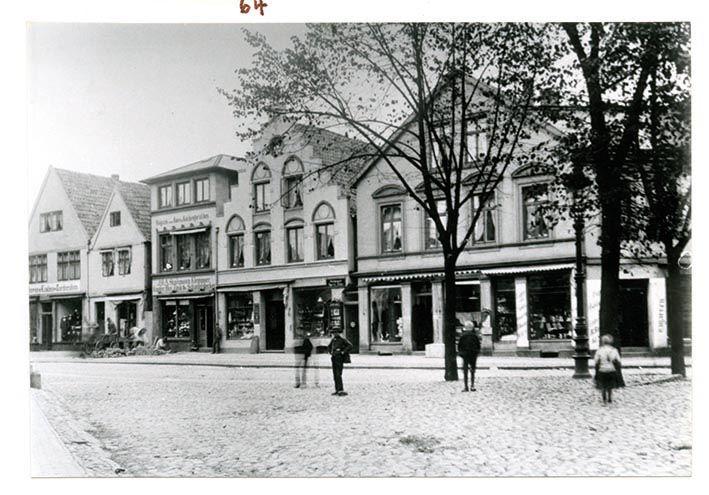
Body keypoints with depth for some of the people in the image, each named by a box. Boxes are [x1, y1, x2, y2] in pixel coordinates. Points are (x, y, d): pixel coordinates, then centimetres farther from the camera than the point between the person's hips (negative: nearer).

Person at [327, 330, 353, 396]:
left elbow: (350, 346, -15)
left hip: (339, 359, -7)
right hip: (334, 358, 7)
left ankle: (341, 390, -13)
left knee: (338, 374, -14)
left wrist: (343, 352, -16)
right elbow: (329, 347, 31)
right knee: (335, 375, 6)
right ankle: (337, 390, 10)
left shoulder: (342, 339, -7)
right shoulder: (333, 340, 14)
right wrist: (331, 353, 15)